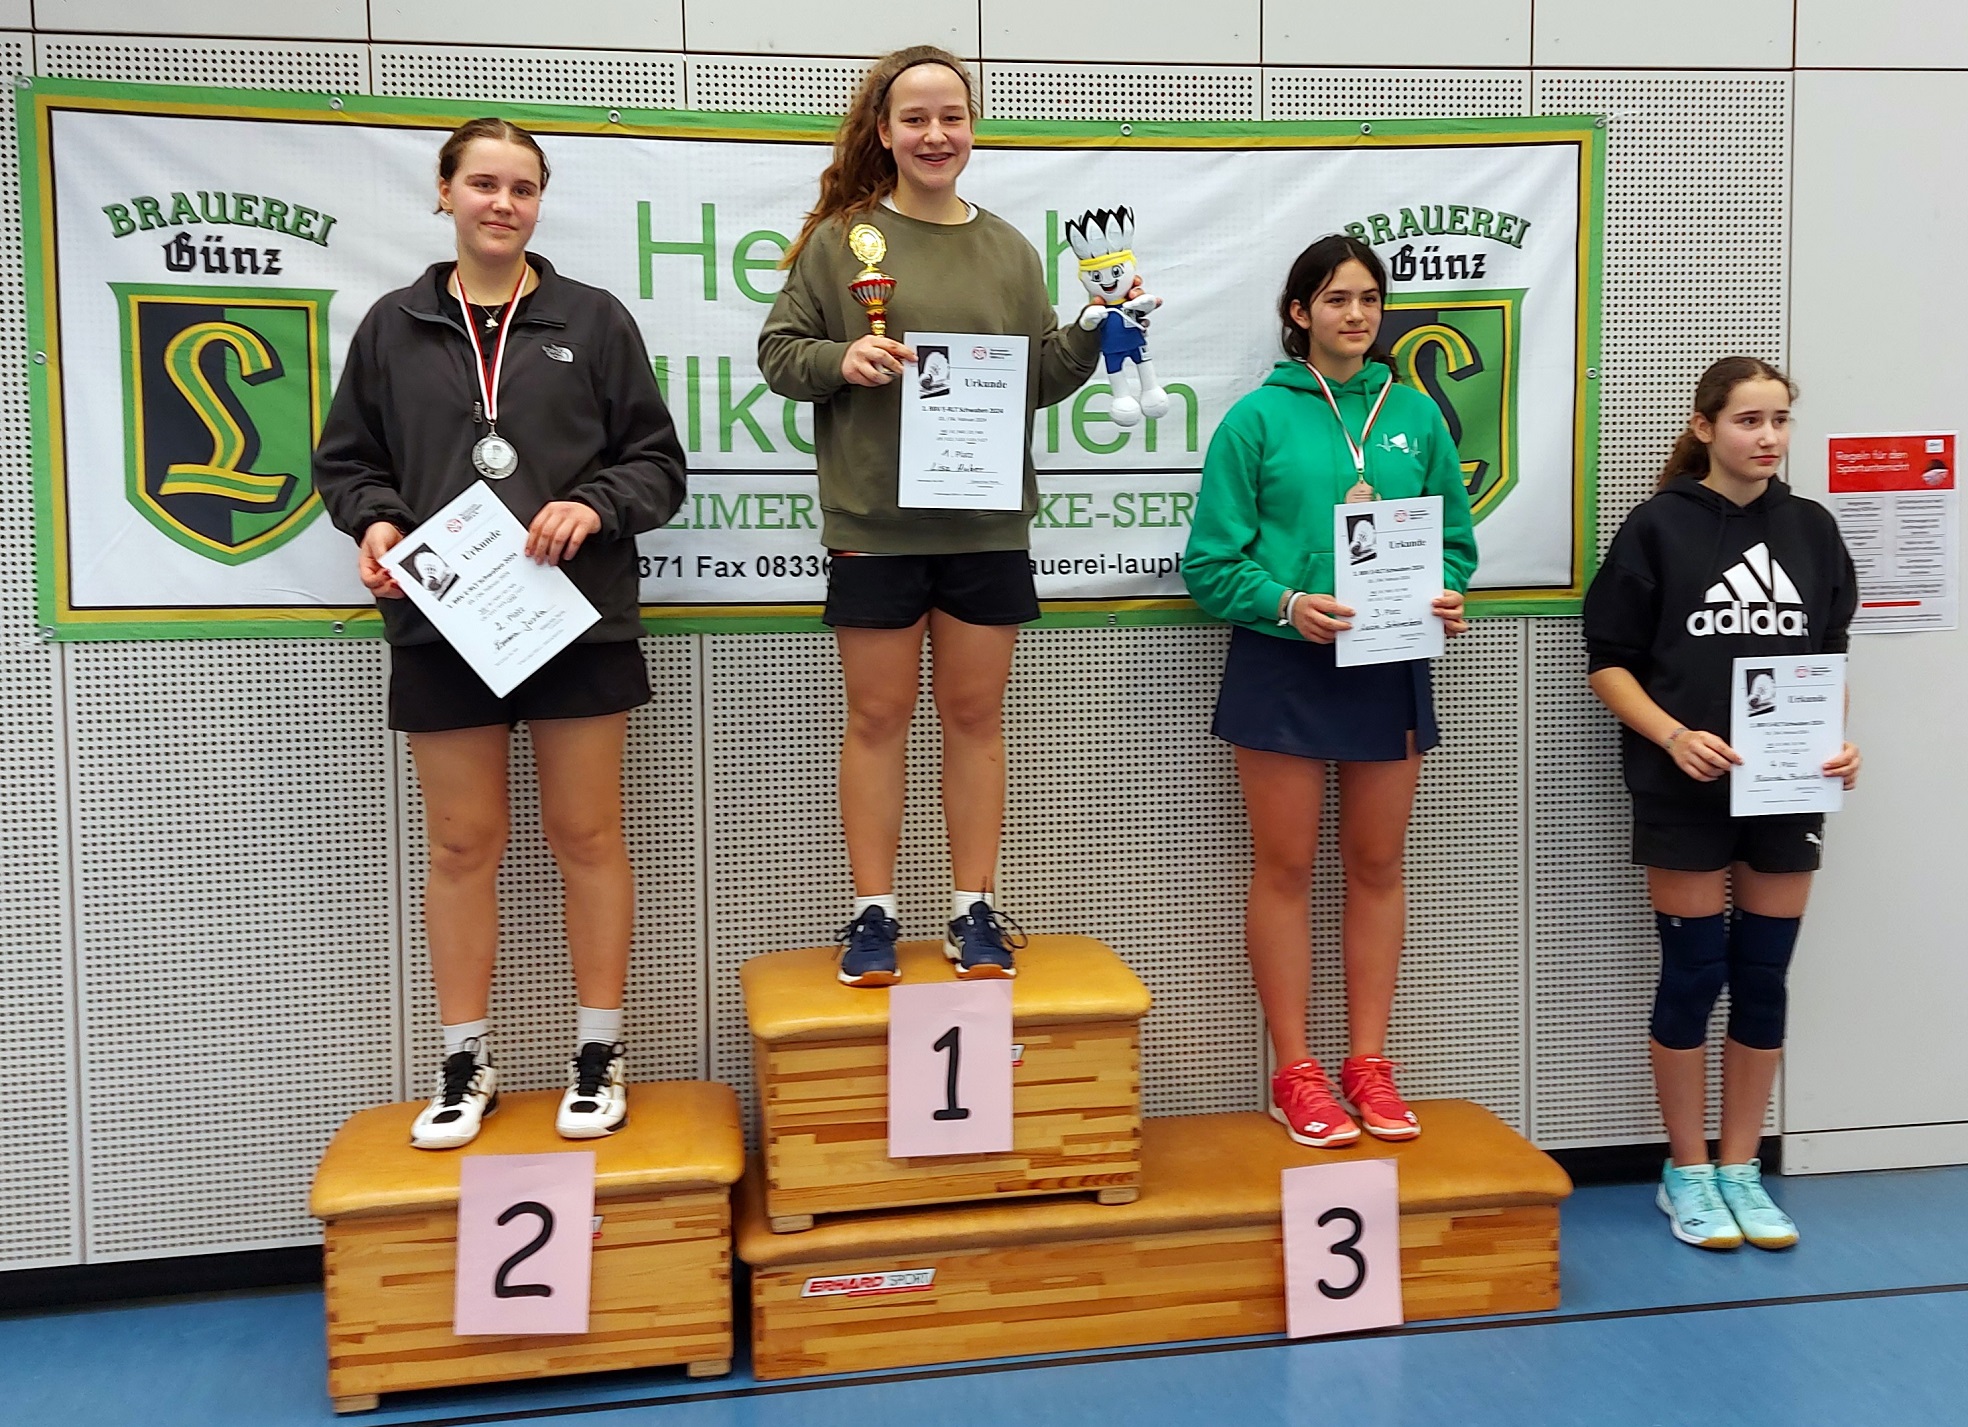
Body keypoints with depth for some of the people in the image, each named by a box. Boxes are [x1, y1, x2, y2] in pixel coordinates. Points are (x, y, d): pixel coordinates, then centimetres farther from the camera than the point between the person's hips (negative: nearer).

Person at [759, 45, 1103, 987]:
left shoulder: (1009, 251, 11)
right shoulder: (840, 239, 3)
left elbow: (1041, 380, 12)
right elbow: (777, 353, 3)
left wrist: (1097, 336, -4)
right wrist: (840, 360, -16)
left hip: (987, 526, 2)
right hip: (874, 524, -2)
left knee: (975, 715, 8)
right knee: (878, 717, 5)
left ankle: (974, 910, 18)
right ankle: (873, 913, 16)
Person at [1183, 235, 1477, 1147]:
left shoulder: (1414, 415, 9)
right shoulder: (1258, 417, -3)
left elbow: (1454, 538, 12)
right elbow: (1212, 562, -6)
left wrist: (1445, 595, -8)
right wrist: (1286, 603, -21)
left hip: (1391, 665, 4)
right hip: (1282, 664, -4)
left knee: (1377, 866, 10)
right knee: (1285, 869, 3)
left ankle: (1368, 1064, 22)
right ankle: (1295, 1074, 14)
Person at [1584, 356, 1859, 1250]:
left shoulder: (1811, 528, 7)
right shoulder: (1659, 528, -5)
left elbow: (1831, 657, 12)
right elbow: (1609, 663, -5)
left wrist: (1838, 740, -6)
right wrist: (1674, 737, -20)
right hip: (1685, 791, -4)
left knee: (1763, 978, 8)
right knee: (1694, 975, 3)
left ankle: (1740, 1169, 22)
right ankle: (1687, 1174, 18)